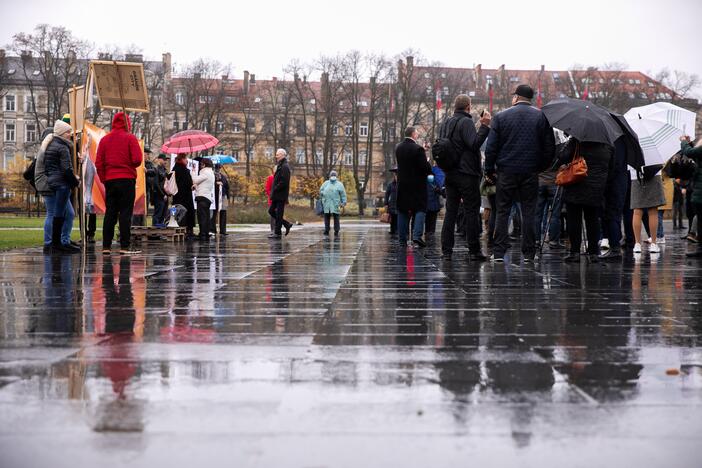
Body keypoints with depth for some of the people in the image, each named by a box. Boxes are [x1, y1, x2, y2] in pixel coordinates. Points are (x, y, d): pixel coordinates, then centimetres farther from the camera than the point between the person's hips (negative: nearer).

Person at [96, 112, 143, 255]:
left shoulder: (104, 139, 9)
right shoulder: (130, 138, -3)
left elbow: (98, 163, 5)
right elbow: (137, 159, -12)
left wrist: (103, 178, 11)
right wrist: (132, 166, 9)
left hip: (109, 180, 4)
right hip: (127, 179, -4)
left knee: (110, 213, 8)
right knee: (125, 213, -4)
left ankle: (106, 246, 6)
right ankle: (124, 246, -9)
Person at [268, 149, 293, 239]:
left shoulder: (284, 167, -13)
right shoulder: (280, 166, 18)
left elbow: (284, 182, -22)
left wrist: (275, 189, -17)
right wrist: (273, 192, 12)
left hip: (281, 195, -10)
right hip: (277, 196, 10)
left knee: (279, 214, -4)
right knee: (271, 211, 12)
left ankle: (278, 233, 1)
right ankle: (287, 224, 19)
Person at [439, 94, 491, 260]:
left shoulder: (445, 124, 14)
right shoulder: (466, 122, -10)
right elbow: (474, 143, -21)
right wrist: (484, 126, -19)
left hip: (449, 174, 7)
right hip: (467, 175, -7)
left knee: (450, 212, 8)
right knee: (472, 212, -2)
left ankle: (446, 250, 5)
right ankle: (474, 251, -2)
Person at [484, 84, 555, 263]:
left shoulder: (500, 117, 0)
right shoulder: (541, 116, 2)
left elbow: (491, 147, -2)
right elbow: (549, 147, 2)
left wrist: (489, 170, 7)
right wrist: (541, 166, 14)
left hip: (506, 171, 0)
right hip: (530, 172, 1)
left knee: (502, 211, 5)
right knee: (529, 211, 5)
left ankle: (499, 252, 2)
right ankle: (528, 253, 4)